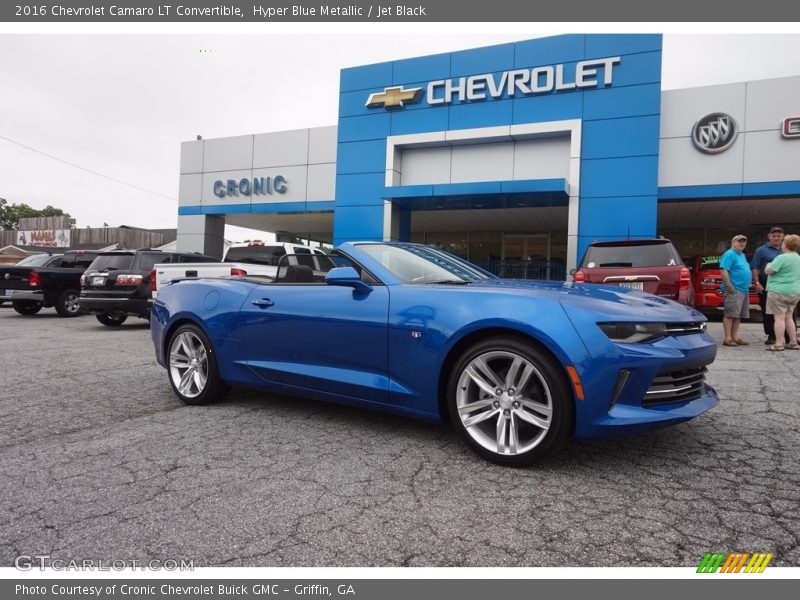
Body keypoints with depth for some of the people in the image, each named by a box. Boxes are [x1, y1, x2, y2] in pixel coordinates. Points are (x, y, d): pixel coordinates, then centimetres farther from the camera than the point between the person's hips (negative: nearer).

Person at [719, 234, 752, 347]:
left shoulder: (742, 255, 22)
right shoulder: (729, 254, -9)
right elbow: (723, 270, -19)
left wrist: (749, 284, 20)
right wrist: (729, 286, -23)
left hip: (744, 290, 10)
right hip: (734, 290, -10)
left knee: (739, 315, 10)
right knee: (730, 314, -10)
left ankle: (735, 337, 14)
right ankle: (728, 338, -11)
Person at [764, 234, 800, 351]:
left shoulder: (782, 258, -15)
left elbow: (769, 271, -17)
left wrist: (768, 265, 4)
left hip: (779, 291, -8)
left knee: (779, 317, -5)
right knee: (788, 317, 16)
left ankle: (778, 344, -5)